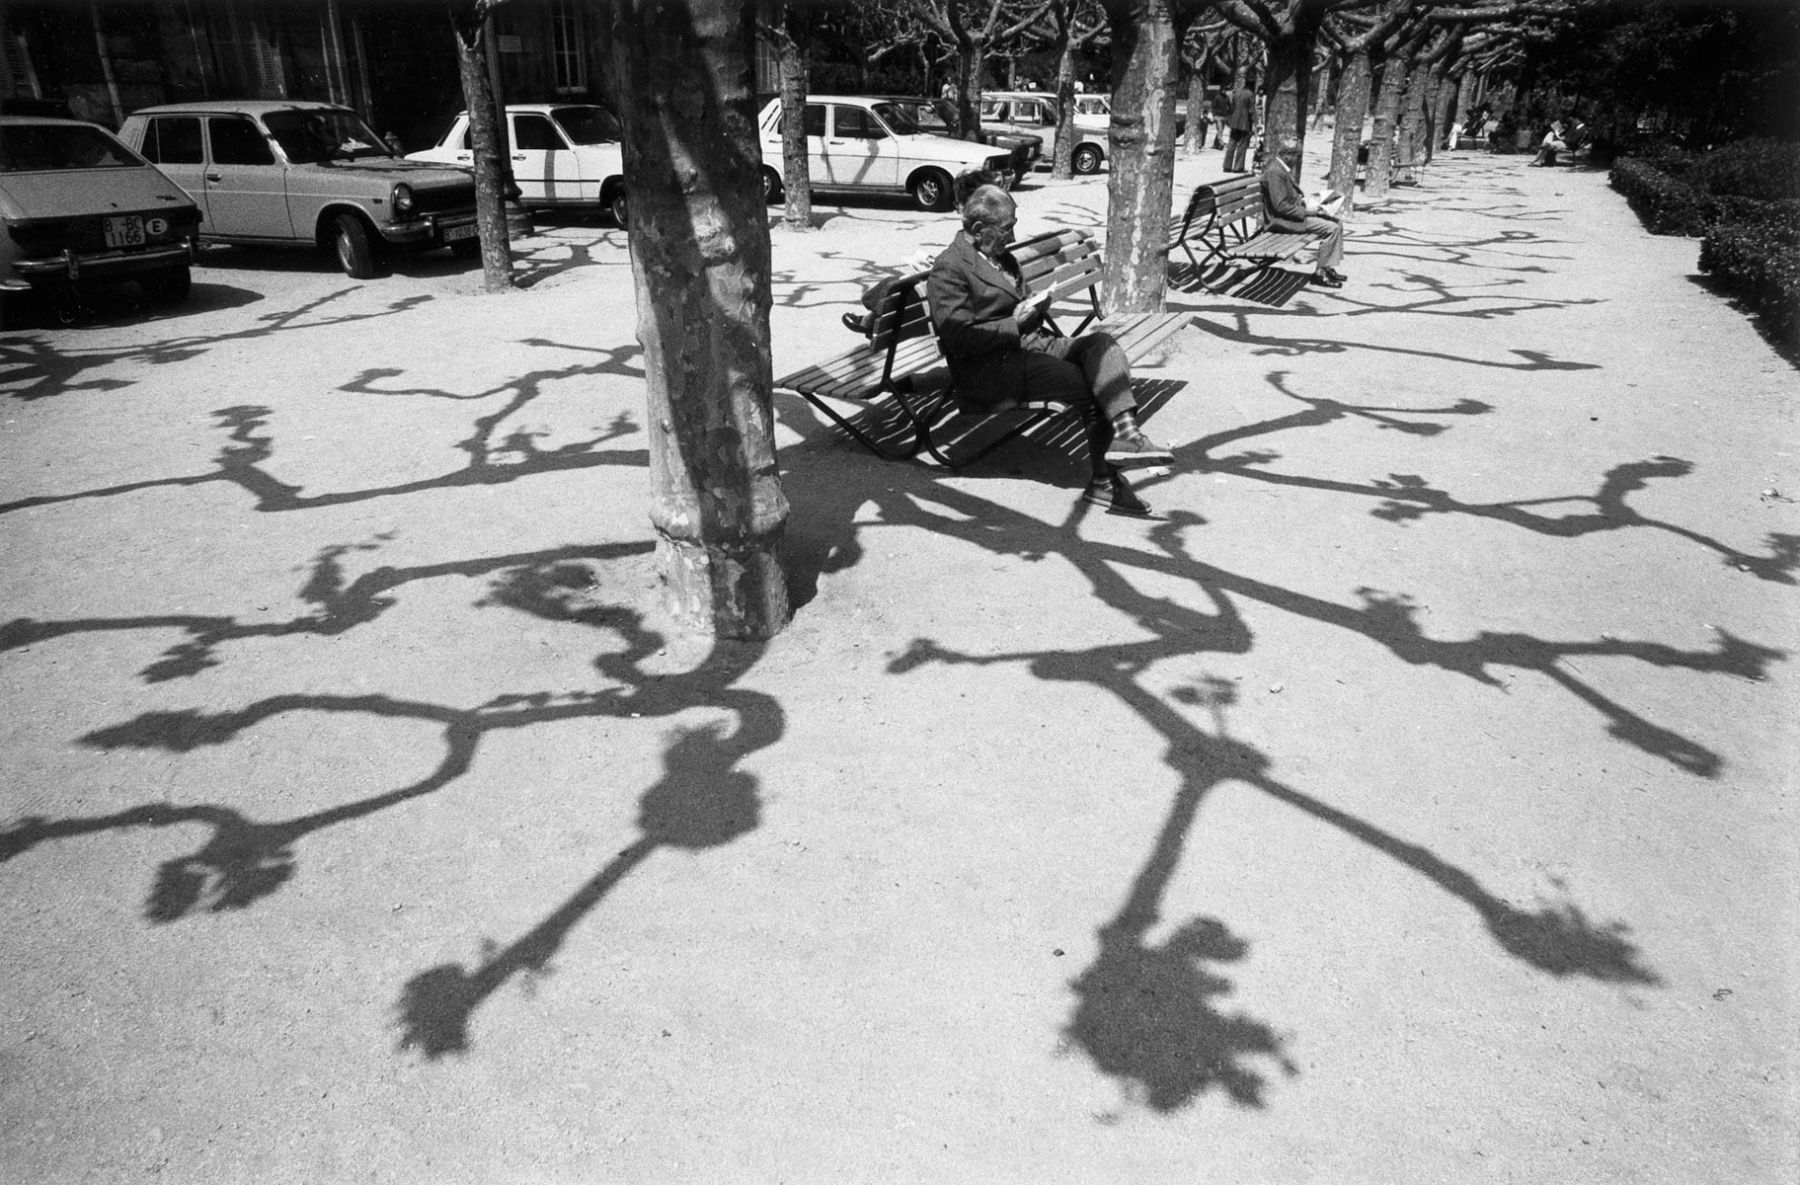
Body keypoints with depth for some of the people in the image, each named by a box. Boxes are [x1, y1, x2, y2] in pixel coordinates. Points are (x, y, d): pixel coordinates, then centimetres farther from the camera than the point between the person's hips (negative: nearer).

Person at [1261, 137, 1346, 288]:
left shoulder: (1283, 169, 12)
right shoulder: (1274, 172, -20)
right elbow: (1281, 206, -24)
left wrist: (1303, 200, 6)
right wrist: (1305, 211, -18)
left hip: (1296, 212, 11)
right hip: (1282, 220, -11)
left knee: (1337, 224, 5)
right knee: (1332, 228, -18)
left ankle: (1329, 268, 7)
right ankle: (1321, 273, -10)